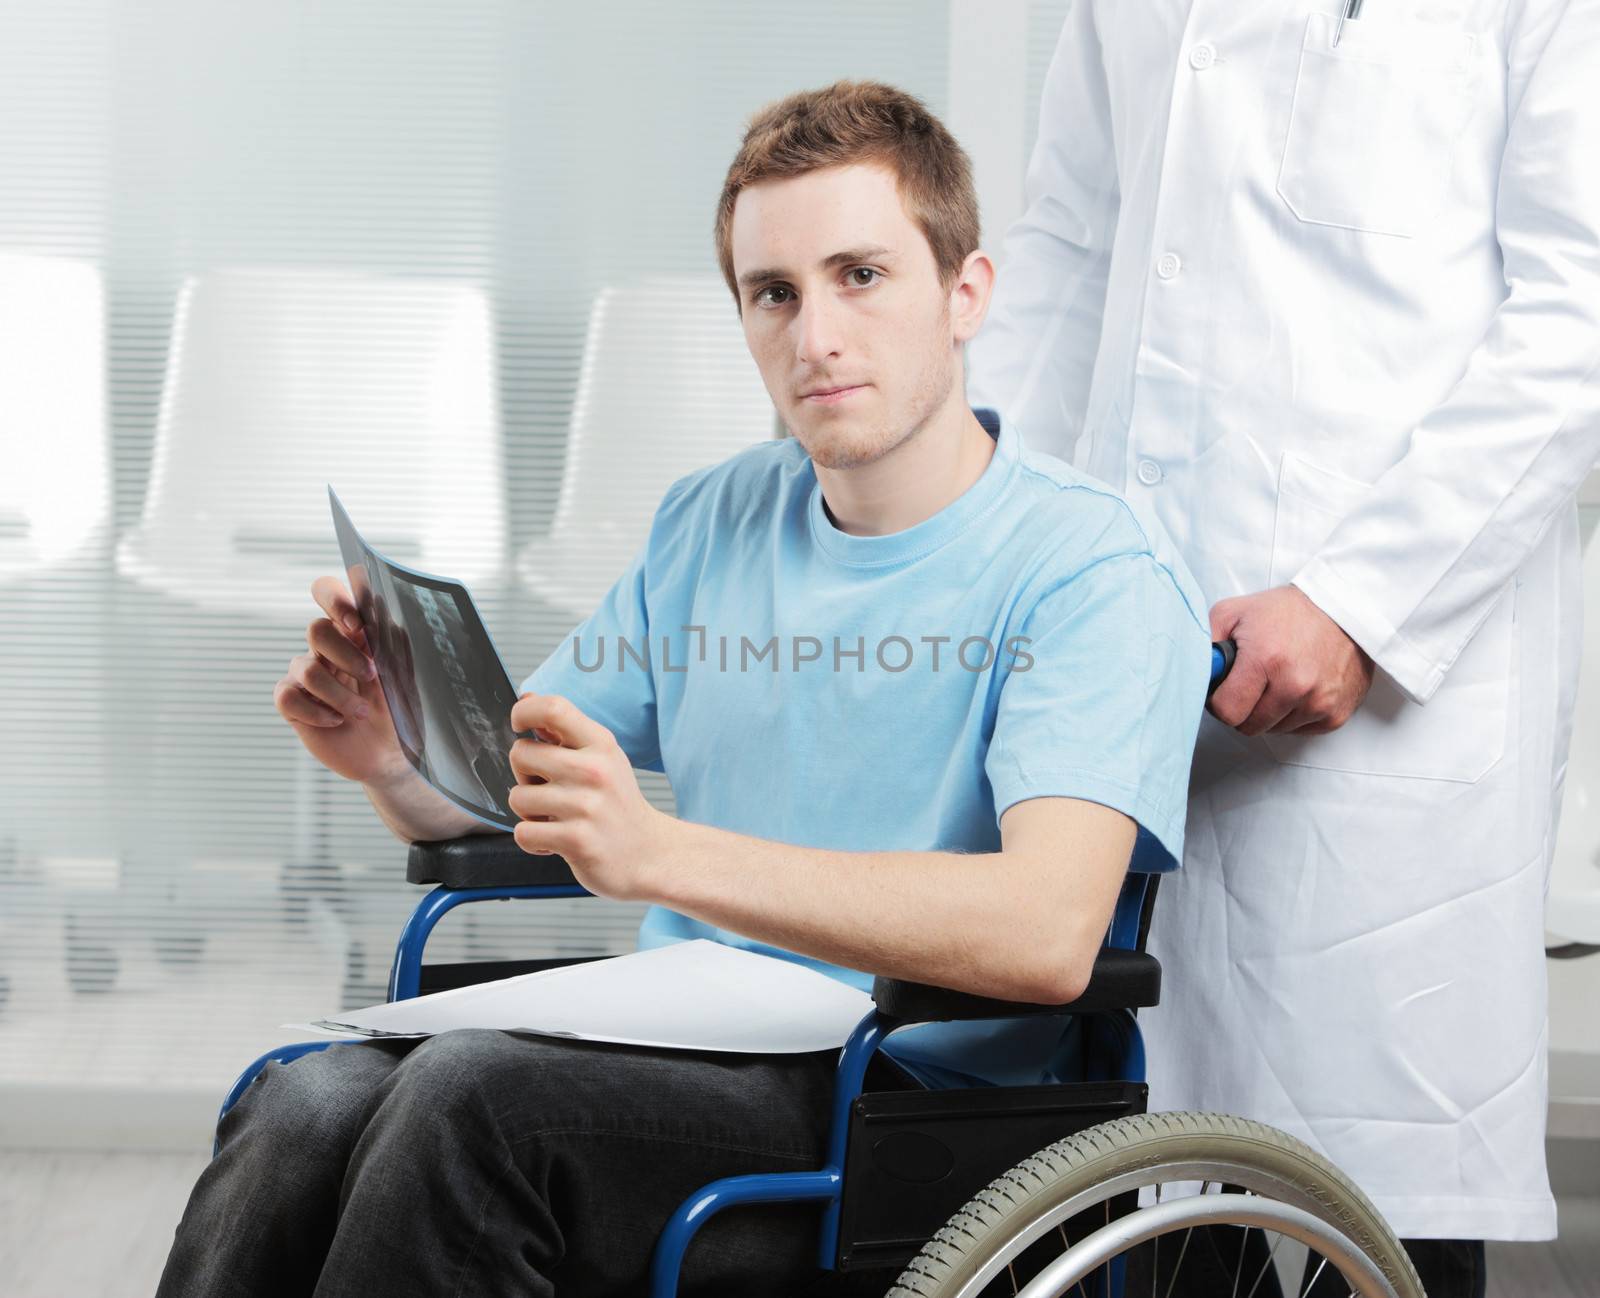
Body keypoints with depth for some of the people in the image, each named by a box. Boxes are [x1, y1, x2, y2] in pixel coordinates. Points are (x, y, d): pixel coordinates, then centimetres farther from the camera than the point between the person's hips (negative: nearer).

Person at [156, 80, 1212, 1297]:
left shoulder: (1095, 569, -6)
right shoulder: (713, 523, 16)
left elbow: (1047, 934, -22)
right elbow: (501, 795, 23)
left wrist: (662, 855, -29)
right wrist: (397, 758, -3)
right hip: (677, 1069, 6)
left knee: (473, 1090, -31)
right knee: (306, 1105, -24)